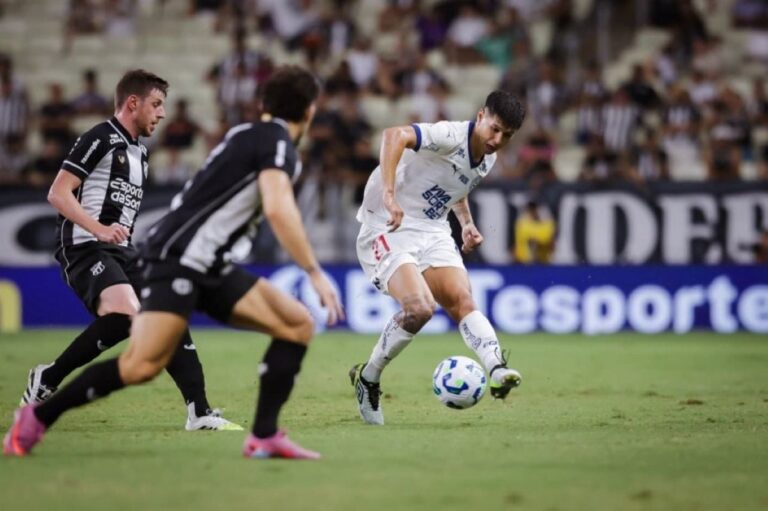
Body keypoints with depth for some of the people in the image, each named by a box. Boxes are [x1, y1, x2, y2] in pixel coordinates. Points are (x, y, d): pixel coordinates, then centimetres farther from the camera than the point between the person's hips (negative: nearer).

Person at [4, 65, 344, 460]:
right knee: (142, 366, -20)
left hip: (210, 266, 10)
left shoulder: (251, 135, 17)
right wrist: (315, 273, -25)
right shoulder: (276, 141, -11)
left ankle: (264, 436, -4)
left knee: (298, 324, 0)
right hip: (179, 256, -10)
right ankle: (37, 417, -4)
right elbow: (278, 209, -27)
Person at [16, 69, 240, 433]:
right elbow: (58, 193, -13)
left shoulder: (139, 151, 21)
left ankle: (200, 414, -3)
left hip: (120, 252, 9)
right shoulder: (101, 138, -6)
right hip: (84, 246, -9)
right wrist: (98, 229, -24)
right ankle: (46, 381, -15)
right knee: (125, 315, -30)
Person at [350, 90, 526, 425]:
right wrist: (389, 194, -46)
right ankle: (367, 378, -4)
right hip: (389, 230, -8)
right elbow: (395, 135, -36)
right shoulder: (451, 137, -19)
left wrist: (466, 223, 16)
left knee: (462, 300, -15)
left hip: (433, 233, 8)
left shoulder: (487, 160, 9)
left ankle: (497, 371, -30)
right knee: (419, 307, -24)